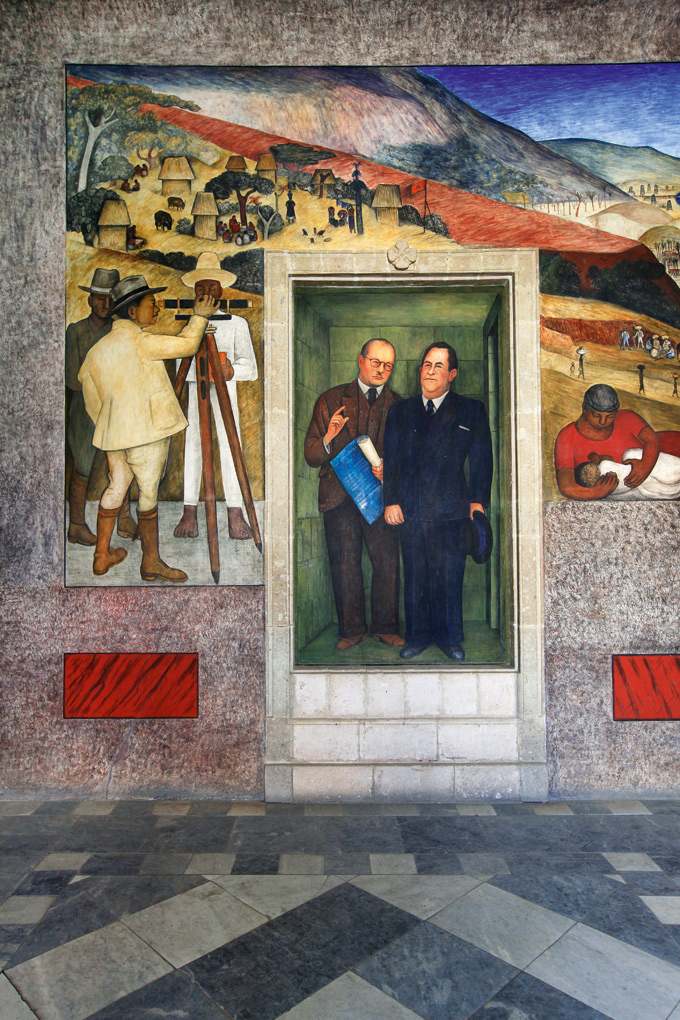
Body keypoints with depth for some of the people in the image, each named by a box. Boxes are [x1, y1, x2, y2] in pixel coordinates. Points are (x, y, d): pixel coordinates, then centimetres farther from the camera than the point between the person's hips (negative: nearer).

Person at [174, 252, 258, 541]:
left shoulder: (237, 323, 10)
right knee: (192, 447, -3)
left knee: (229, 447, -7)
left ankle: (236, 516, -5)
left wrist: (231, 370, -16)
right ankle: (189, 513, 0)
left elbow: (249, 366, 4)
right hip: (193, 389, 1)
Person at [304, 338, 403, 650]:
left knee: (388, 562, -2)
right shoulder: (331, 400, 8)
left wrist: (389, 468, -10)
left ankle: (385, 627, 17)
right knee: (344, 564, 3)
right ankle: (351, 629, 19)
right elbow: (311, 455, 5)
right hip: (339, 495, 0)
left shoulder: (398, 405, 11)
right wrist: (328, 438, -16)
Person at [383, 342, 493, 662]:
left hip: (451, 512, -2)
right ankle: (418, 636, 24)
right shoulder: (400, 411, 13)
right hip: (409, 510, 2)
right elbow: (390, 460, 10)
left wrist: (478, 500, -3)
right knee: (414, 576, 9)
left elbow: (481, 461, 5)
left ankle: (449, 638, 21)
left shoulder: (471, 411, 7)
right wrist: (391, 500, 1)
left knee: (449, 577, 4)